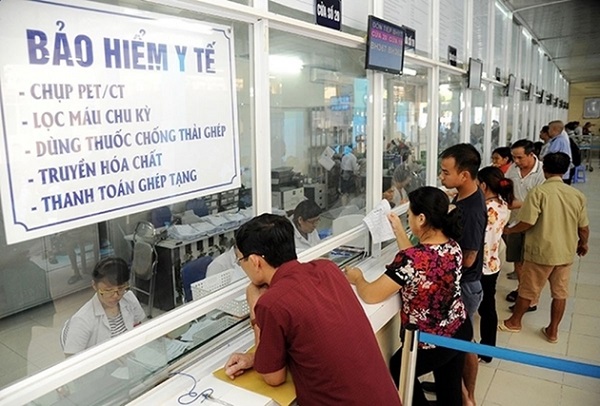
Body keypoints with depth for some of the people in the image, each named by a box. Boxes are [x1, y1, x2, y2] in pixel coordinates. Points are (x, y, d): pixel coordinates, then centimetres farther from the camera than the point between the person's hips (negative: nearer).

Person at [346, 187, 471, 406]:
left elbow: (370, 295, -27)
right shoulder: (452, 246, -9)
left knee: (397, 370, 25)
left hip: (431, 345, -6)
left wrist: (357, 278, -6)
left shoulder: (410, 258, -33)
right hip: (461, 330, 6)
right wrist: (398, 230, 9)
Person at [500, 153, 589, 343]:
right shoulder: (577, 195, -3)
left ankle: (514, 322, 30)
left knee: (527, 290, 13)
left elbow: (527, 223, -21)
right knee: (560, 293, 16)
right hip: (566, 253, 4)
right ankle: (553, 331, 28)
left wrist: (509, 230, -1)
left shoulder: (539, 192, -18)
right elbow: (584, 228, 3)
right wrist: (583, 244, 23)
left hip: (541, 252, -4)